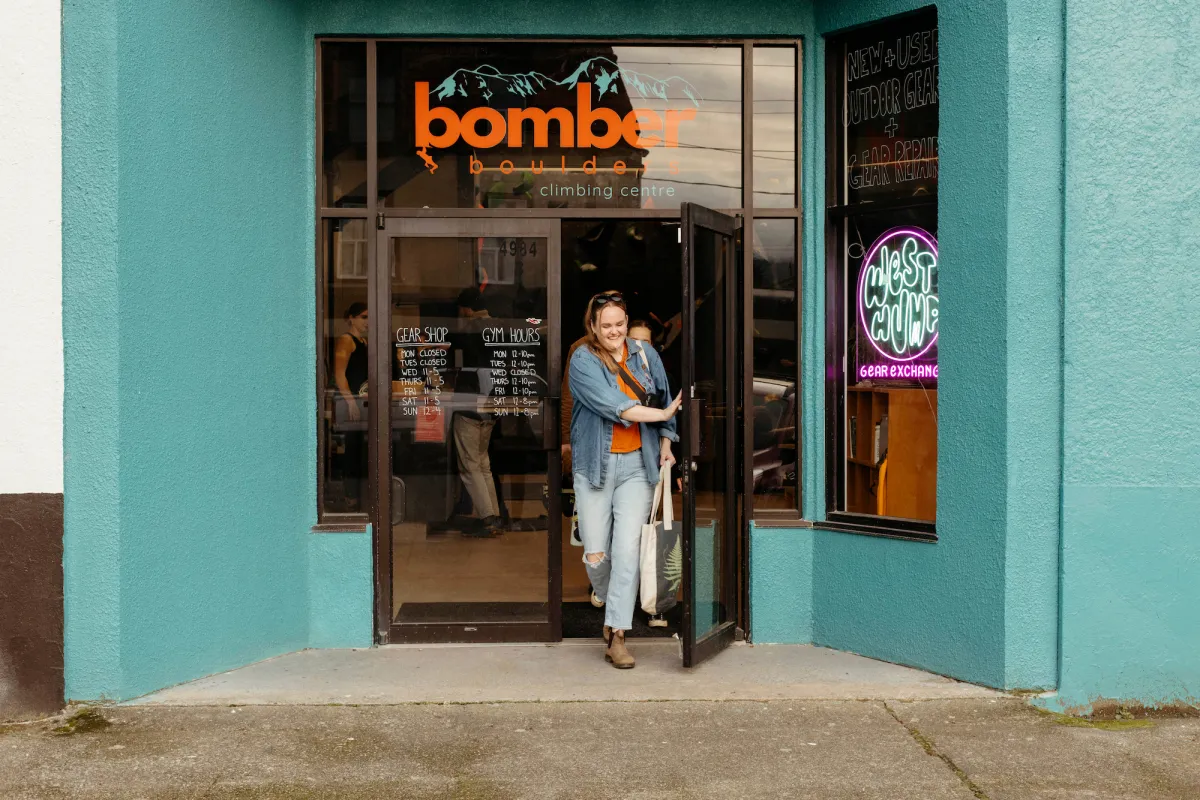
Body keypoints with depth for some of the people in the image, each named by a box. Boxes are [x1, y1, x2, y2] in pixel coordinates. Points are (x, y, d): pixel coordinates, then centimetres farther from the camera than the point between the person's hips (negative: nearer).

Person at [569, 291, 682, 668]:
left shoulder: (645, 354, 8)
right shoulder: (582, 360, -4)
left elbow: (664, 399, 20)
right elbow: (613, 406, -16)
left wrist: (665, 444, 12)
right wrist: (662, 414, -18)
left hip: (637, 464, 2)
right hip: (596, 464, -2)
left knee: (628, 548, -9)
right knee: (596, 556, -1)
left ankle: (616, 636, -3)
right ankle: (612, 607, 31)